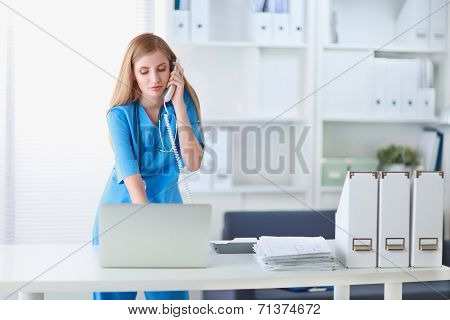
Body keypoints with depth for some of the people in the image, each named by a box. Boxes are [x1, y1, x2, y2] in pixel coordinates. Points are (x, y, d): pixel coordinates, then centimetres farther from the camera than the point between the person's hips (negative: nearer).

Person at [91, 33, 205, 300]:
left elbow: (193, 164, -16)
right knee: (114, 290, 5)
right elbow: (130, 174, -27)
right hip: (123, 207, -1)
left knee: (171, 289, 2)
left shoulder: (185, 102, -8)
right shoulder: (121, 114, -15)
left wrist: (179, 107, -21)